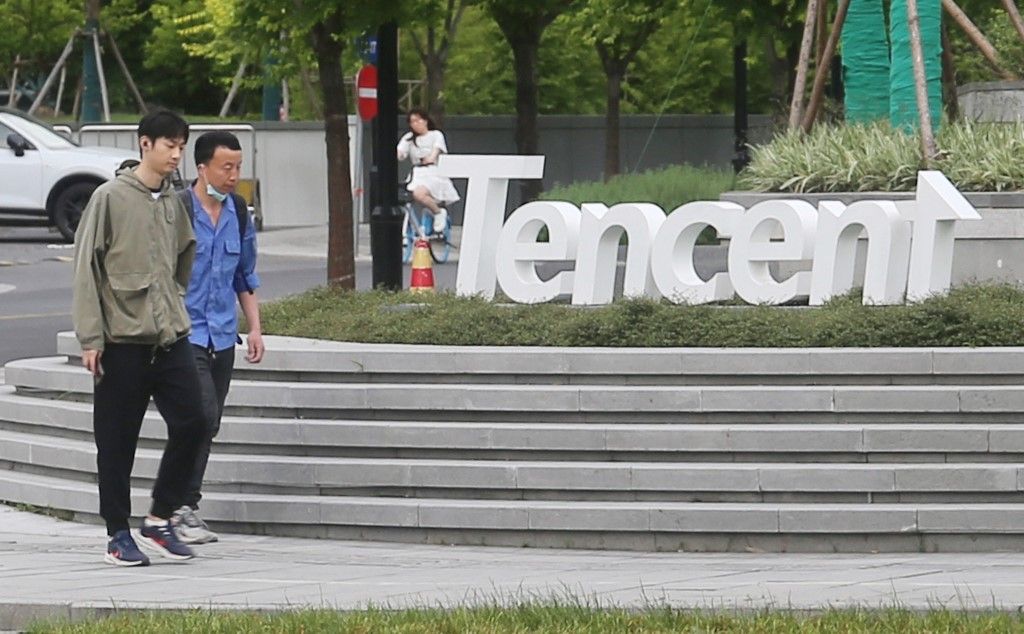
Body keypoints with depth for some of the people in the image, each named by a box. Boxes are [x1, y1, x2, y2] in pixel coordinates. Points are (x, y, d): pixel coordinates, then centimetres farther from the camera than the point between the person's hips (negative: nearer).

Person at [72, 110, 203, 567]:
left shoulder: (173, 203, 12)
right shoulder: (110, 197, -6)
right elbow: (85, 267, -7)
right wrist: (90, 336, -11)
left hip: (171, 337, 5)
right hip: (122, 339, -5)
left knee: (190, 423, -3)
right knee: (117, 440, 1)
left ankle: (160, 519, 10)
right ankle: (118, 534, 9)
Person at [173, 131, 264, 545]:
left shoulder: (238, 212, 11)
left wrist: (254, 327, 15)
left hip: (222, 335, 6)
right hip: (186, 334, -6)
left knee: (208, 426, 8)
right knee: (202, 417, -17)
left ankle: (185, 507, 16)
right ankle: (181, 506, -12)